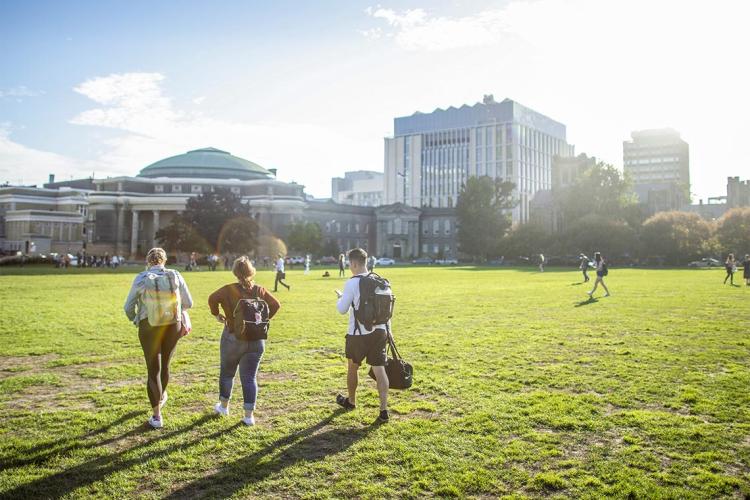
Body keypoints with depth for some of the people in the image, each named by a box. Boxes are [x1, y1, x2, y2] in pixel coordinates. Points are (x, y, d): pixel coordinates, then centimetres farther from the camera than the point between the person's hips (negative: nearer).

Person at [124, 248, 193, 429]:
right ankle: (161, 396, 49)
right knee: (165, 365, 24)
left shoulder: (141, 279, -7)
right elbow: (188, 303, 2)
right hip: (173, 326, 2)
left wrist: (135, 319, 21)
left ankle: (157, 416, 6)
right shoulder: (175, 276, -4)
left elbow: (129, 307, -1)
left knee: (153, 370, 7)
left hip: (149, 328, -2)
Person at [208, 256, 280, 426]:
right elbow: (276, 305, -5)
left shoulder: (229, 289, -9)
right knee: (250, 377, 7)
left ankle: (224, 406, 35)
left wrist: (216, 314, -6)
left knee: (227, 372, 20)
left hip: (233, 338, -2)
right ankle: (249, 415, 8)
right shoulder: (260, 290, -1)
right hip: (256, 340, 2)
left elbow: (213, 298, -22)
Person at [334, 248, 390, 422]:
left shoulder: (352, 283, -13)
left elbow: (342, 309, -6)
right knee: (379, 369, 3)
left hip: (358, 334, -4)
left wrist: (340, 297, 13)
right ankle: (384, 410, -3)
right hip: (379, 331, 4)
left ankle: (351, 402, 37)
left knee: (352, 368, 18)